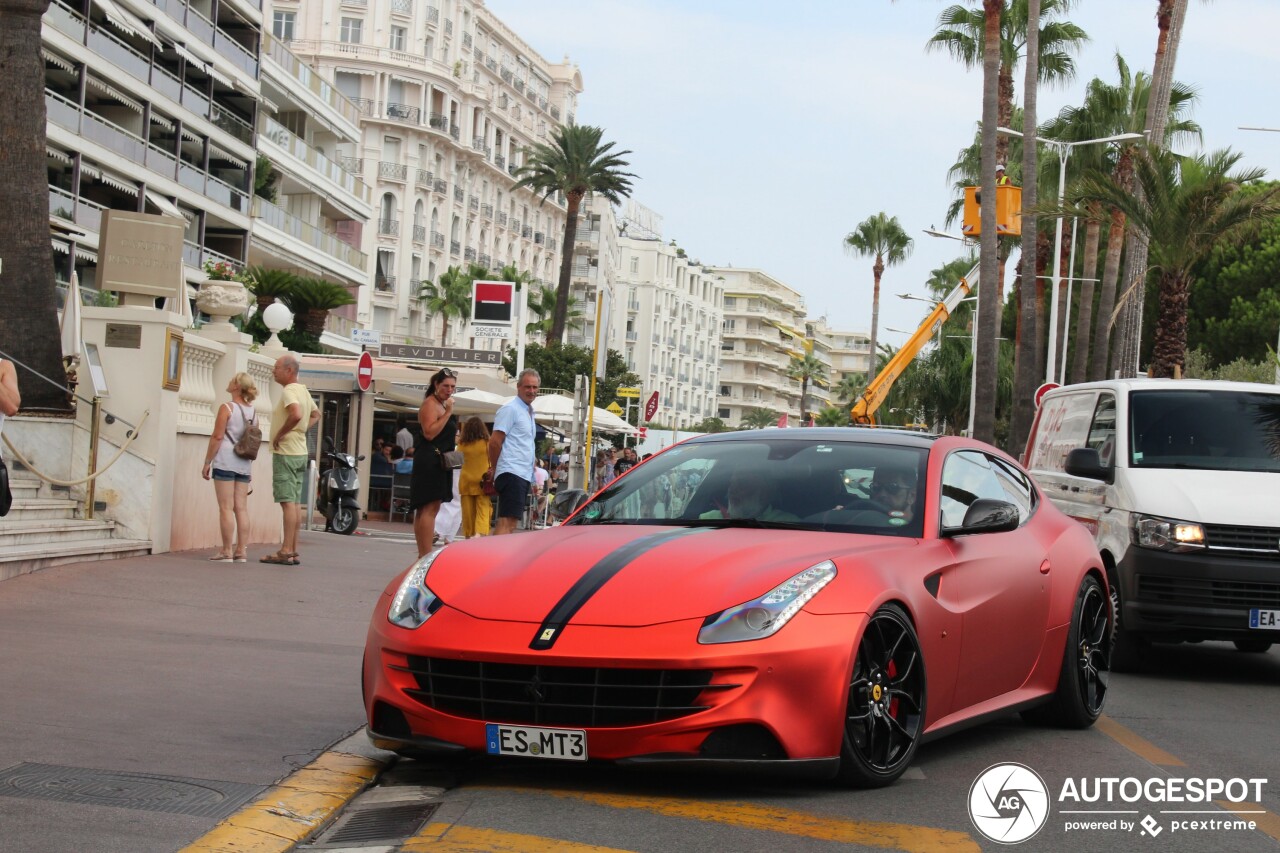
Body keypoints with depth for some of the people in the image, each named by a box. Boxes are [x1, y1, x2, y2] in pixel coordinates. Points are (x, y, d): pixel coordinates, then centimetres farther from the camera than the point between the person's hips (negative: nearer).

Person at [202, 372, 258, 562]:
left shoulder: (227, 408, -7)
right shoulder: (253, 412, 12)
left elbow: (217, 437, -11)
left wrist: (207, 462, -6)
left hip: (225, 462, -6)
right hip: (245, 464, 6)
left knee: (226, 508, -5)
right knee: (241, 508, 6)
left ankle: (227, 551, -6)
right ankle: (241, 551, 5)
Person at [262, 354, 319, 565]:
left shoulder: (288, 392, -15)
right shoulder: (303, 391, 14)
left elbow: (296, 414, -34)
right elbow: (315, 415, 29)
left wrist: (279, 434, -22)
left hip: (285, 453, -10)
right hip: (300, 452, 10)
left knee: (288, 502, -10)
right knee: (295, 503, 11)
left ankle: (286, 551, -11)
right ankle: (293, 551, 13)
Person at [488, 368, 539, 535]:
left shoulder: (528, 411, 20)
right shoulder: (510, 408, -8)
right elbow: (495, 442, -12)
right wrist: (495, 468, -2)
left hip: (524, 475, 9)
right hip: (511, 473, -9)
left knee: (511, 522, 8)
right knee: (507, 522, -18)